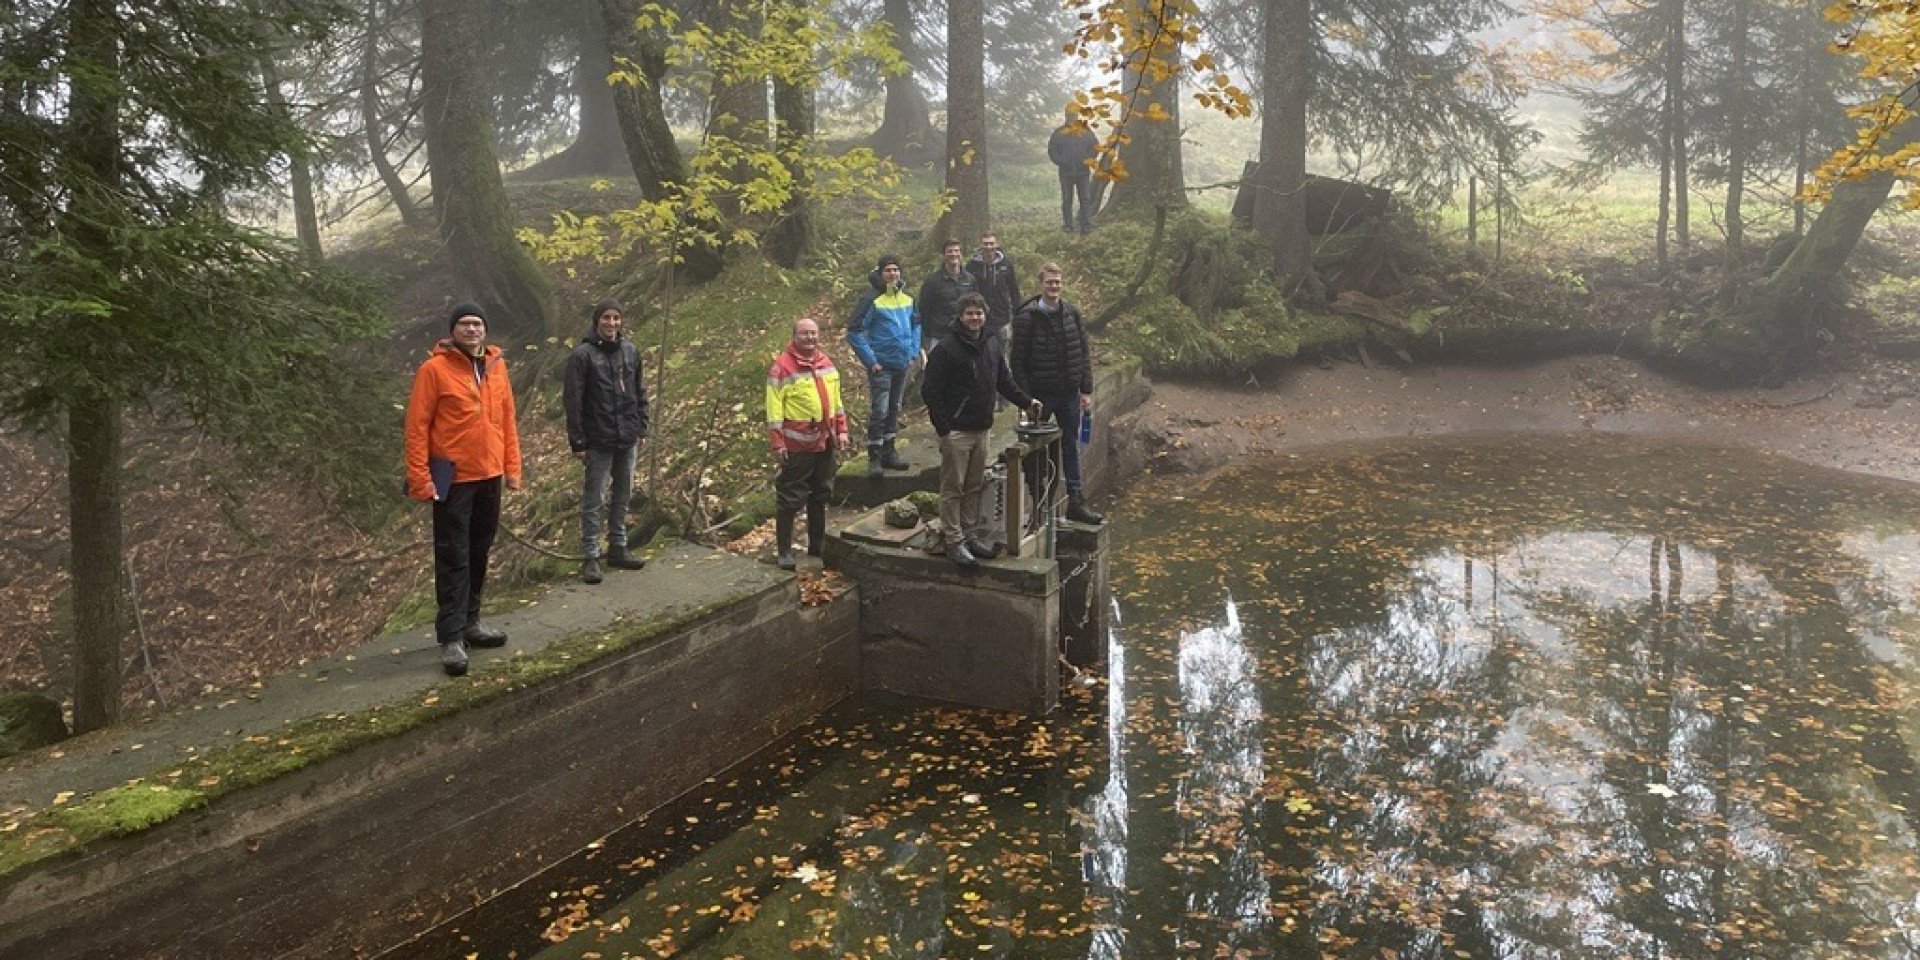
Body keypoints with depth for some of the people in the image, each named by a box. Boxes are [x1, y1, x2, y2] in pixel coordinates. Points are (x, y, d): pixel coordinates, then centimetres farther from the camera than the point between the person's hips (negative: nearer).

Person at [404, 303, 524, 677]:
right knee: (454, 558, -4)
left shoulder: (496, 366, 7)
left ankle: (470, 622, 26)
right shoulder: (434, 369, -9)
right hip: (453, 479, -6)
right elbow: (416, 425, -11)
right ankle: (451, 638, 0)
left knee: (479, 553, 14)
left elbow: (507, 419, 12)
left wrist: (512, 467, 9)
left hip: (490, 476, 6)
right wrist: (420, 476, -15)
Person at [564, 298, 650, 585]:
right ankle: (590, 557, 7)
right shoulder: (583, 354, -10)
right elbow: (572, 400, -10)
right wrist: (577, 441, -12)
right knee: (594, 500, 0)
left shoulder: (630, 351, 6)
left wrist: (641, 428, 11)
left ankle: (618, 548, 26)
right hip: (599, 442, -5)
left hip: (628, 440, 5)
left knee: (623, 496, 14)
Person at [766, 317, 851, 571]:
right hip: (797, 445, -7)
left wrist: (841, 430, 13)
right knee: (790, 498, -2)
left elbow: (835, 400, 18)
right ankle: (783, 551, 7)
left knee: (821, 495, 16)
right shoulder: (782, 366, -10)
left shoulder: (826, 363, 10)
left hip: (824, 441, 7)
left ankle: (817, 545, 28)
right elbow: (774, 408, -13)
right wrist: (777, 442, -16)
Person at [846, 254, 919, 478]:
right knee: (879, 411, -7)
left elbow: (916, 324, 20)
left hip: (902, 365, 6)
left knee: (894, 409, 16)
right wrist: (870, 360, -14)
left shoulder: (907, 298, 4)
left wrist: (913, 352, 9)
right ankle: (874, 457, 0)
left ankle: (889, 451, 27)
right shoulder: (873, 300, -14)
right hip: (881, 366, -6)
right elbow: (854, 331, -14)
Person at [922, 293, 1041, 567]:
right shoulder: (945, 349, -11)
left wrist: (1026, 402, 14)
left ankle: (971, 534, 24)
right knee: (953, 488, -1)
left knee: (975, 487, 13)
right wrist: (944, 429, -17)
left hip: (981, 430, 7)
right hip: (955, 431, -7)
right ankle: (954, 541, 5)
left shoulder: (992, 346, 11)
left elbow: (1004, 381, 23)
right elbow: (930, 392, -13)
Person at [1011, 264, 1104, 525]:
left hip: (1069, 393, 4)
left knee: (1071, 446, 9)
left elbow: (1083, 353, 8)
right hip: (1040, 394, -4)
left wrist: (1086, 389, 4)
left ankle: (1076, 501, 15)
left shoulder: (1072, 312, 4)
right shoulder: (1027, 316, -9)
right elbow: (1018, 360, -9)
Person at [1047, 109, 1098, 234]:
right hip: (1066, 172, 0)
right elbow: (1052, 151, 2)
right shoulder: (1059, 132, 1)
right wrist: (1061, 162, -12)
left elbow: (1095, 147, 8)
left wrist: (1088, 160, -6)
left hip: (1083, 172, 0)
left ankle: (1086, 225, 3)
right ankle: (1067, 225, 14)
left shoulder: (1086, 132, 4)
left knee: (1086, 199, -1)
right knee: (1067, 200, 6)